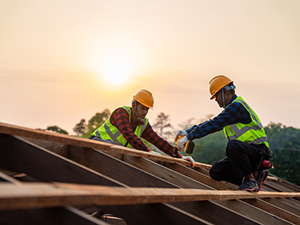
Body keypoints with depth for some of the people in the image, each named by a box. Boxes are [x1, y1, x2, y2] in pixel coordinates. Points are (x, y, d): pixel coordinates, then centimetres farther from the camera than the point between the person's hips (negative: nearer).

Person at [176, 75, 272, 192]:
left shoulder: (237, 106, -16)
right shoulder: (231, 108, 17)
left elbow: (214, 124, -21)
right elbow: (212, 124, 19)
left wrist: (189, 137, -18)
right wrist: (187, 132, 9)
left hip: (259, 151, -9)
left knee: (233, 145, -38)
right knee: (215, 172, -2)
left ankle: (250, 180, -20)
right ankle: (255, 174, 4)